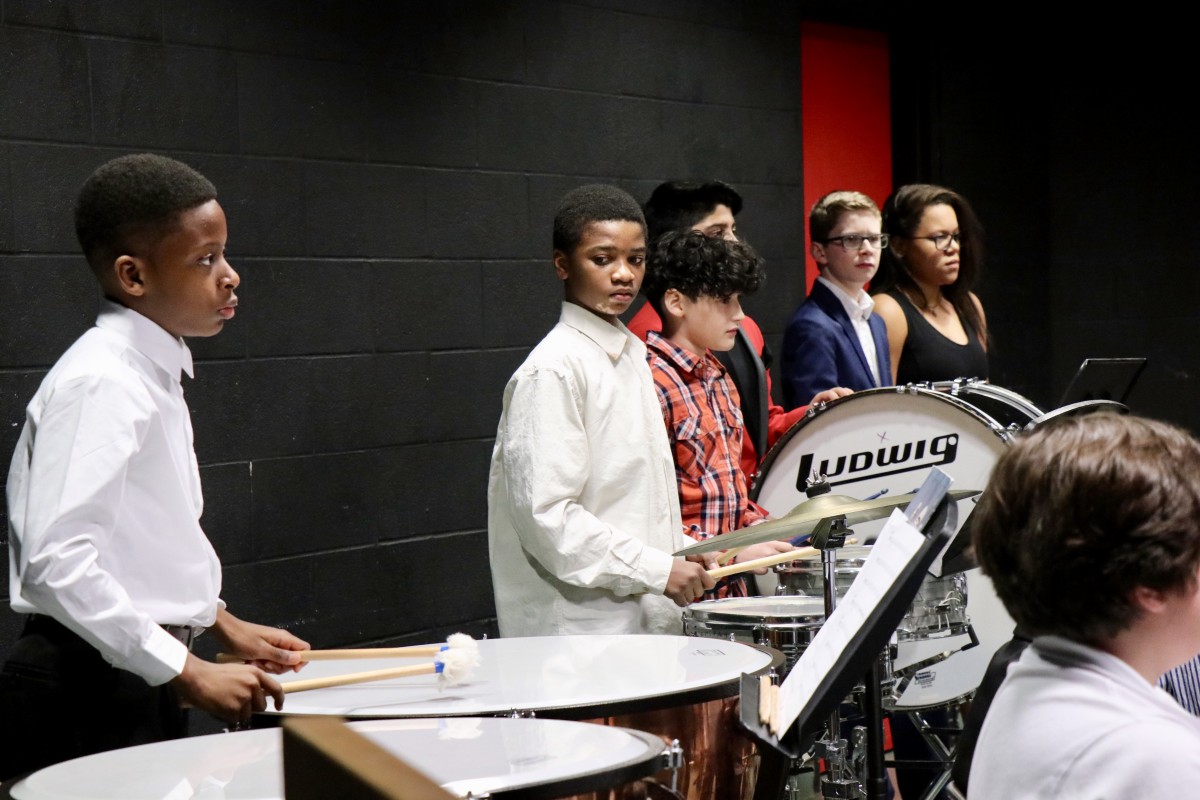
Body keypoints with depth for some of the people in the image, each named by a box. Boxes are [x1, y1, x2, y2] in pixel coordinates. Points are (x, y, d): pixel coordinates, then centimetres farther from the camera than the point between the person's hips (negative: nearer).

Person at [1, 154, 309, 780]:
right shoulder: (100, 384, -18)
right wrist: (190, 674, -23)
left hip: (140, 684, 9)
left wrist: (225, 625, 18)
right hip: (89, 690, -9)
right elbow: (57, 563, -26)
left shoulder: (152, 374, 11)